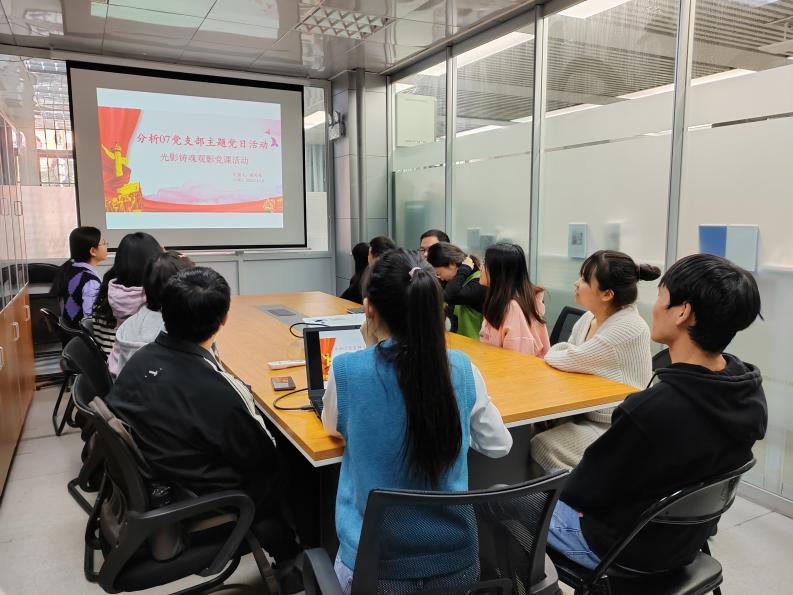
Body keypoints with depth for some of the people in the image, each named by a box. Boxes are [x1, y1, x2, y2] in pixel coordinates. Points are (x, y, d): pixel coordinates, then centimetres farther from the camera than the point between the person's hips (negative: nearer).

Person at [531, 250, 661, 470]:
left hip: (617, 430, -8)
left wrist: (548, 356, -2)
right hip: (583, 415, 8)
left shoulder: (629, 328, -23)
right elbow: (560, 353, 9)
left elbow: (570, 360, -23)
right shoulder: (587, 318, 4)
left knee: (540, 446, -23)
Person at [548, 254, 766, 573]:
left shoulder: (652, 410, -38)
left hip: (629, 548, -7)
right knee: (566, 484, 27)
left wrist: (557, 488, 1)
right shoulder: (750, 392, -13)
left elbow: (587, 487, -22)